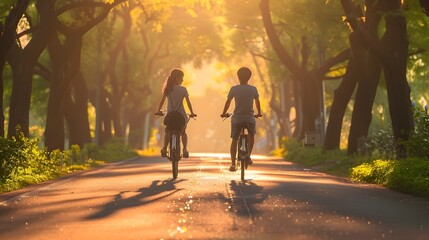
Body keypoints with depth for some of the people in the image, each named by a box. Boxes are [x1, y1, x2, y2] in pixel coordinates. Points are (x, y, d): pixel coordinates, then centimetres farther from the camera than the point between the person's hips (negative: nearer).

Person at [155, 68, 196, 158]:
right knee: (183, 132, 19)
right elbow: (188, 102, 0)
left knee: (167, 132, 20)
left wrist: (158, 111, 3)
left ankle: (164, 149, 3)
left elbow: (162, 101, -4)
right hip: (181, 115, -1)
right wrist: (192, 113, 9)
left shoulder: (167, 89, 0)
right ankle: (185, 149, 3)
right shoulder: (183, 89, -4)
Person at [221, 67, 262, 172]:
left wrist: (224, 113, 17)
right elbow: (257, 102, 12)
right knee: (251, 135, 29)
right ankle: (248, 155, 18)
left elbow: (228, 102, 2)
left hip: (236, 119, -1)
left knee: (234, 140, 7)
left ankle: (233, 164, -3)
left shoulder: (234, 89, -3)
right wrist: (259, 113, 28)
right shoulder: (253, 89, 0)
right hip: (250, 118, 1)